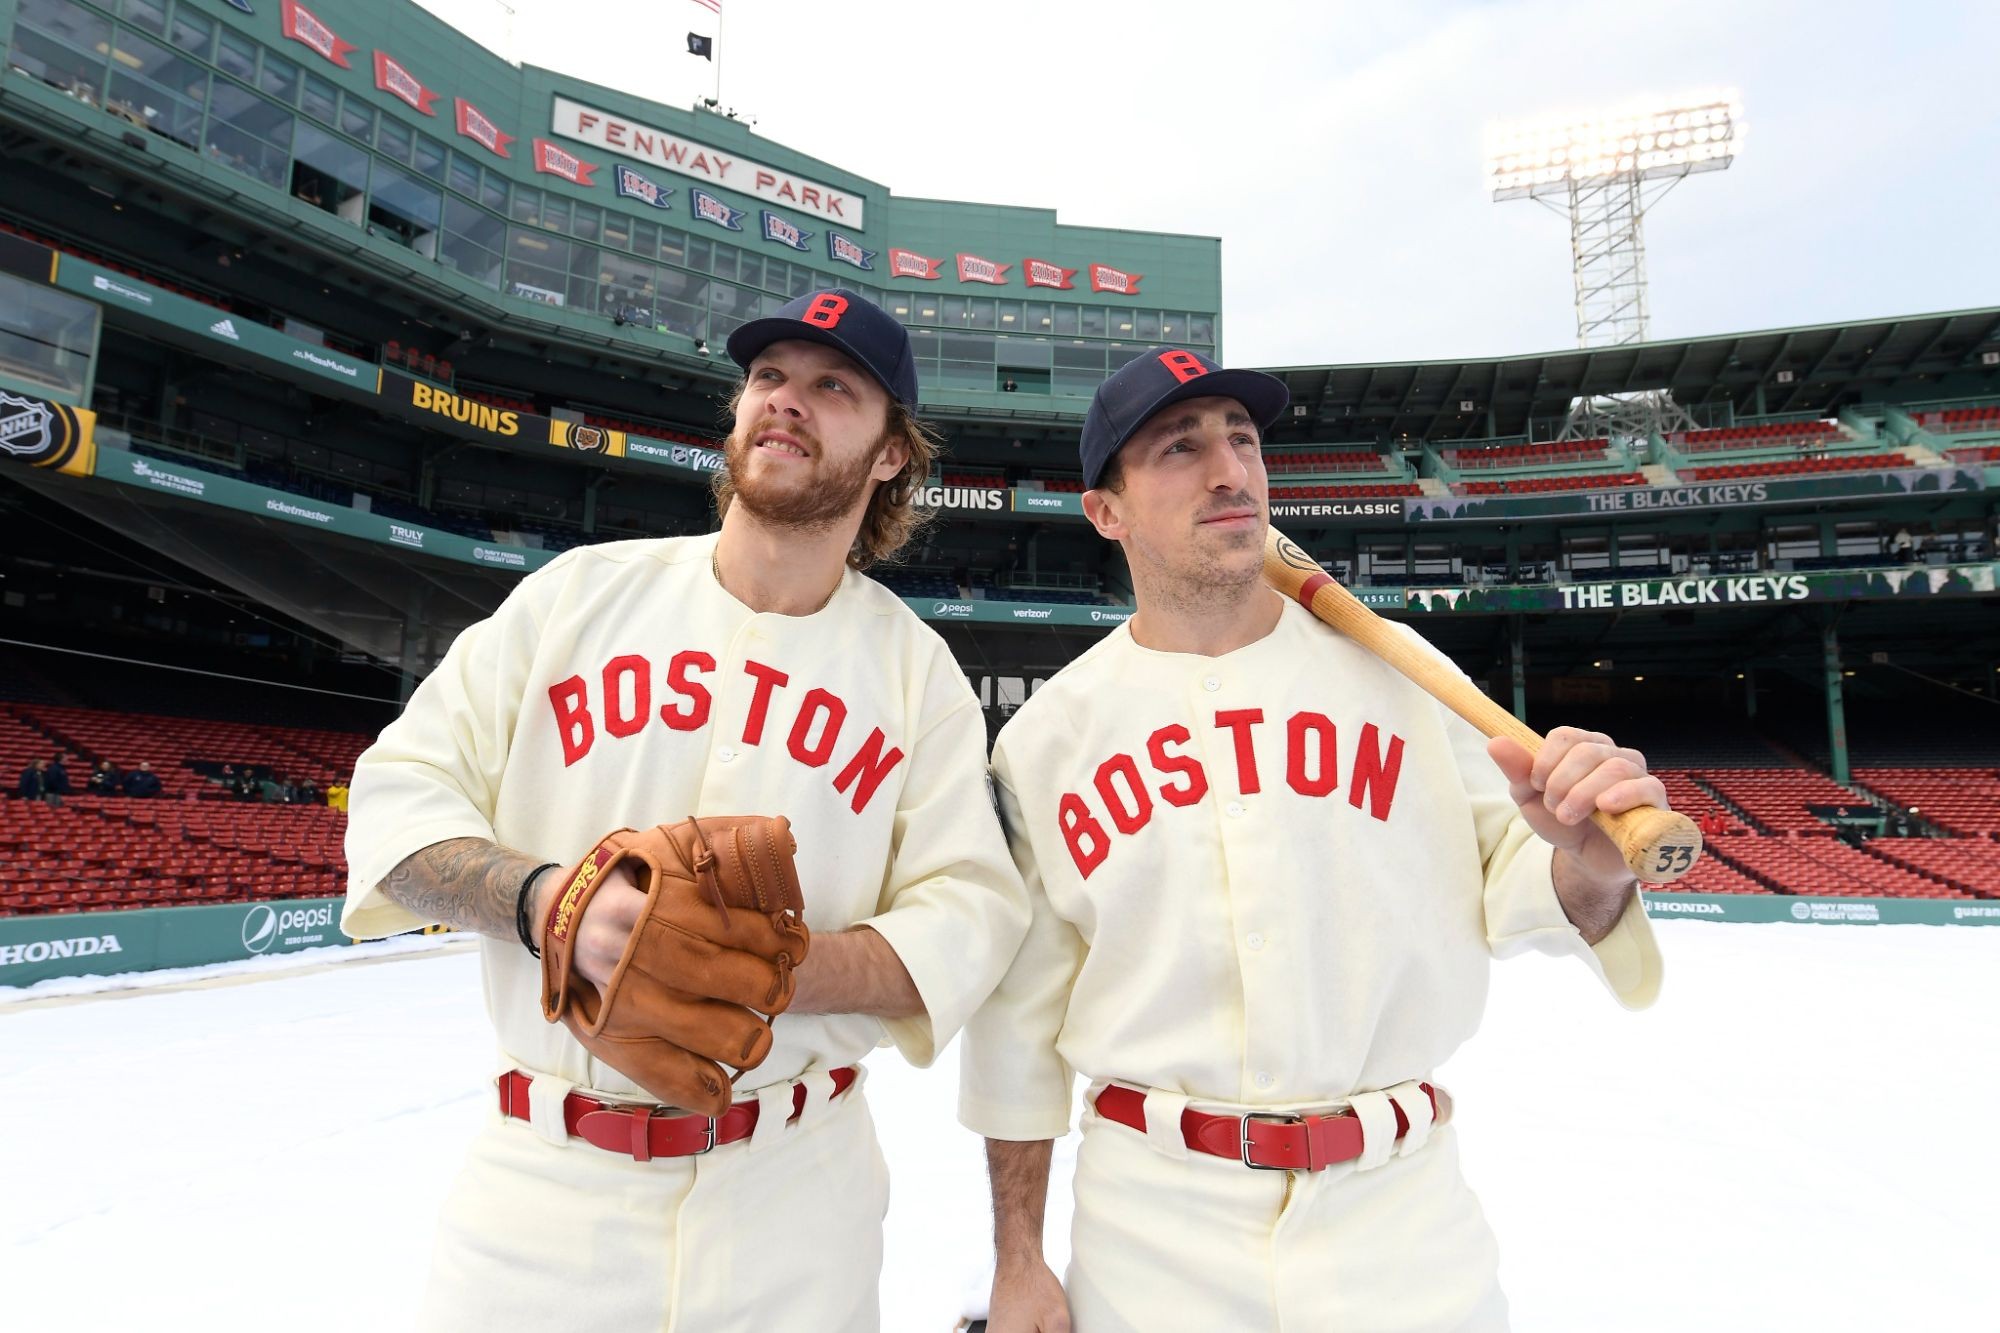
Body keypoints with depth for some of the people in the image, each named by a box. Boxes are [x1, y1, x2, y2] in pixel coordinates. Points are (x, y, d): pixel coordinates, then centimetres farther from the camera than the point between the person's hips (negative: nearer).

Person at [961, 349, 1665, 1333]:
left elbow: (1503, 896, -1)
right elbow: (1019, 1012, 0)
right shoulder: (1046, 736, -5)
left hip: (1404, 1218, 1)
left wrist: (1586, 862, -24)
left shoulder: (1397, 668, -4)